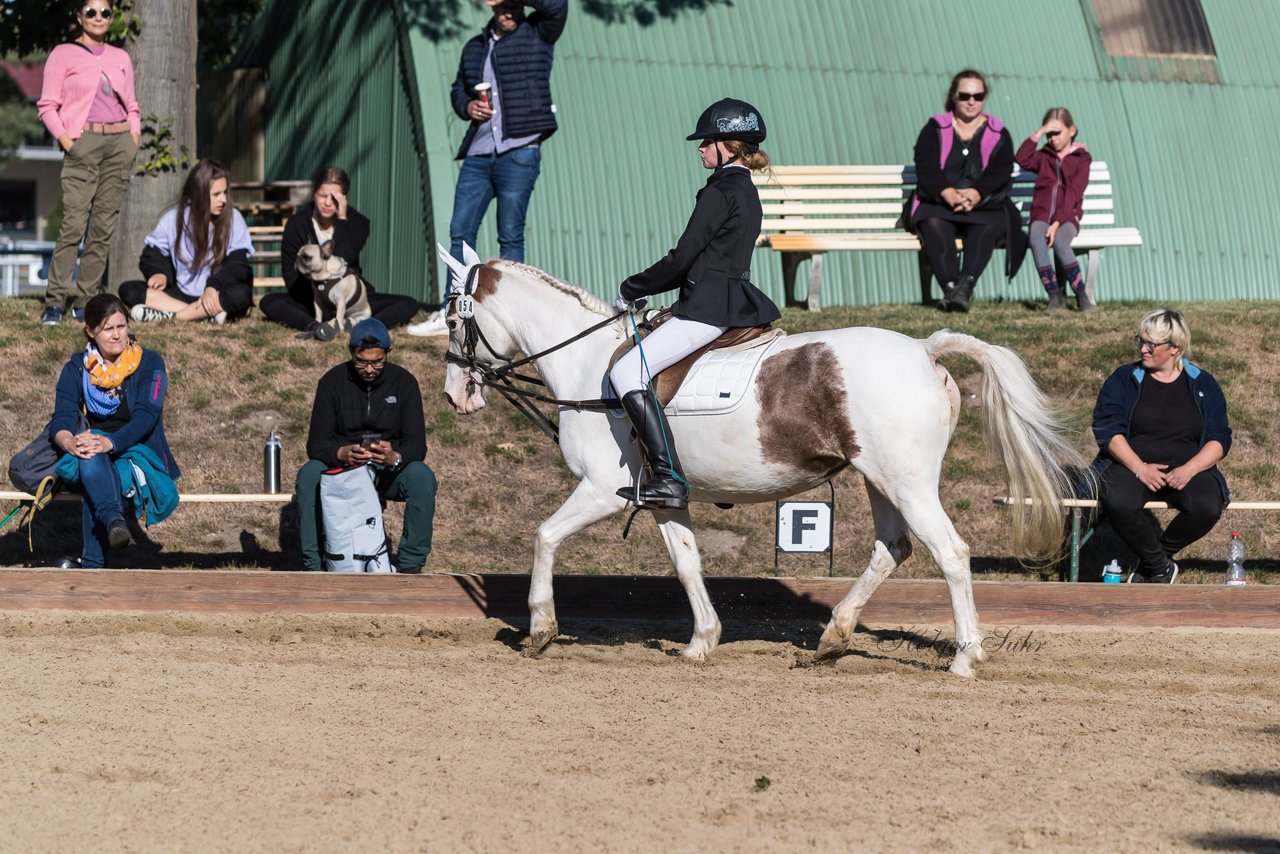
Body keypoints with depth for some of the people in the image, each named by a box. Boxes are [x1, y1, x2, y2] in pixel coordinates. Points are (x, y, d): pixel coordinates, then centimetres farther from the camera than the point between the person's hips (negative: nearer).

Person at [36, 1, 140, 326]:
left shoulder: (120, 58, 17)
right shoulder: (63, 55, 5)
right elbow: (47, 105, 0)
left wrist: (134, 138, 6)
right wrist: (65, 141, -12)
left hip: (120, 142, 5)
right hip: (83, 141, -5)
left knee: (104, 226, 1)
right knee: (74, 223, -14)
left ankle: (85, 300, 4)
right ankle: (55, 302, -13)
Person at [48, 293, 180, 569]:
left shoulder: (149, 363, 0)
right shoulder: (77, 369, 8)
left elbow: (145, 417, -13)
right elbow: (61, 420, -5)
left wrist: (109, 442, -32)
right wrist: (71, 443, -30)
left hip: (139, 454, -2)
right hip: (90, 461, 2)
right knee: (90, 458, -36)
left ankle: (92, 565, -45)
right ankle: (113, 520, -61)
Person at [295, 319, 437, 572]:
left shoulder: (403, 382, -6)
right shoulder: (332, 382, -7)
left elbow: (417, 445, -12)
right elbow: (316, 444, -12)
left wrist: (395, 458, -36)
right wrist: (341, 454, -36)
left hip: (389, 471, 0)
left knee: (422, 477, -32)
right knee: (309, 475, -32)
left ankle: (411, 565, -23)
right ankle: (313, 566, -26)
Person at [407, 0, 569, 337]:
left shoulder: (537, 35, 3)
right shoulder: (475, 48, 18)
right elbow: (458, 88, 27)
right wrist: (466, 106, 5)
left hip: (519, 154, -5)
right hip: (478, 154, 5)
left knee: (510, 236, -4)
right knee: (460, 232, 4)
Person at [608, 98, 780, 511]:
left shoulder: (719, 193, -14)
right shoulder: (747, 192, 16)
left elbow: (682, 258, -15)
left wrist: (632, 290, -2)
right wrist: (648, 291, 17)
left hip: (708, 307, -11)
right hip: (735, 302, 11)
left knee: (626, 371, -15)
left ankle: (668, 478, -25)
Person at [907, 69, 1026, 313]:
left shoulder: (997, 134, 13)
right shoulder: (935, 130, 12)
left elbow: (1000, 174, -3)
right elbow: (926, 169, -3)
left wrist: (974, 195, -23)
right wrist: (949, 194, -22)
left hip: (984, 205, 0)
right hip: (938, 203, 0)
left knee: (986, 228, -34)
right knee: (934, 225, -34)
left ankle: (964, 286, -51)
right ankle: (950, 287, -47)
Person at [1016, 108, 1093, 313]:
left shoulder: (1081, 158, 7)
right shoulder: (1044, 156, 19)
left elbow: (1073, 194, -5)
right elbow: (1022, 159, -2)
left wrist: (1058, 222, -17)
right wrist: (1038, 134, -4)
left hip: (1067, 216, -3)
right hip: (1042, 214, 3)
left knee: (1060, 242, -36)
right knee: (1036, 239, -33)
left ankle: (1081, 295, -25)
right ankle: (1055, 296, -31)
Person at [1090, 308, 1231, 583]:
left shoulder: (1203, 384, 10)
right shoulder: (1124, 379, 8)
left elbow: (1219, 438, 4)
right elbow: (1108, 429, -3)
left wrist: (1188, 470, -15)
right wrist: (1140, 468, -19)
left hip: (1187, 470, 1)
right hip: (1131, 465, -1)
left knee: (1207, 506, -33)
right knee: (1118, 502, -36)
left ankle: (1155, 560, -5)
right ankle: (1161, 567, -12)